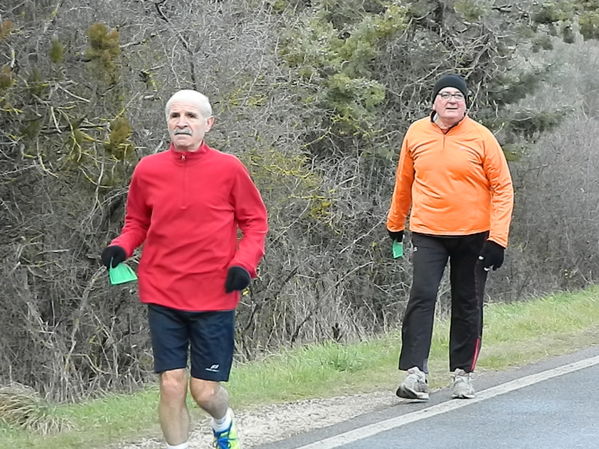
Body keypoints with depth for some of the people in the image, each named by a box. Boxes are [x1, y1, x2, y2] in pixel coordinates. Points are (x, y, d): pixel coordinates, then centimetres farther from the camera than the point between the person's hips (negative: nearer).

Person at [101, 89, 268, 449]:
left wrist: (245, 263, -10)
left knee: (206, 391, 3)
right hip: (163, 296, 1)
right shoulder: (148, 170, 3)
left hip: (214, 296, -1)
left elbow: (255, 221, 5)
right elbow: (138, 222, 15)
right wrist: (122, 246, -5)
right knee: (172, 385, -3)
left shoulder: (229, 169, -2)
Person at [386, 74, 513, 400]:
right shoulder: (416, 134, 2)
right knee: (421, 296, -14)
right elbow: (404, 182, 16)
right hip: (428, 233, 1)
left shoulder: (481, 138, -4)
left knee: (468, 305, 7)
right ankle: (415, 372, -18)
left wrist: (497, 237, -12)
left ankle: (462, 373, 18)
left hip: (473, 235, 0)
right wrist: (395, 224, 22)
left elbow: (502, 188, -3)